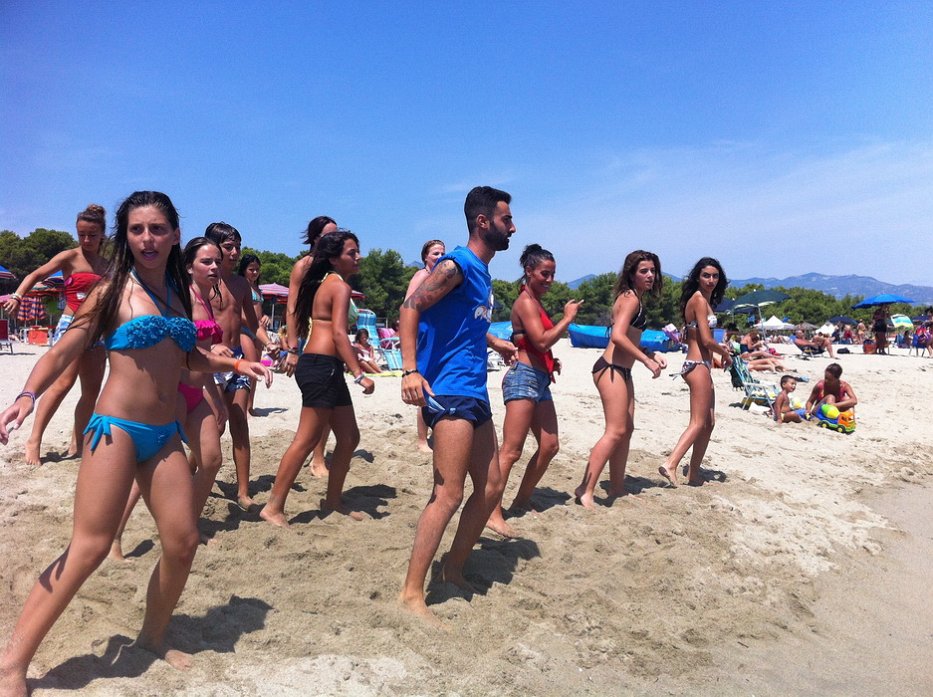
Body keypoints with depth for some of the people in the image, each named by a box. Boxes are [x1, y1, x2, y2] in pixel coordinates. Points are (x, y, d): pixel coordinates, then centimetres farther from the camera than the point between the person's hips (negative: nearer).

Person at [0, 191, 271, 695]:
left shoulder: (176, 292, 12)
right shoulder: (115, 290, -4)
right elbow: (62, 352, -6)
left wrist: (235, 364, 17)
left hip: (165, 434, 6)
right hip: (116, 428, -5)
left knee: (182, 541, 4)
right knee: (89, 547, -7)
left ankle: (153, 636, 26)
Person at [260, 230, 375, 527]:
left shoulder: (326, 283, 19)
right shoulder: (340, 286, -10)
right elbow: (338, 333, -20)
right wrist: (360, 374, -24)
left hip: (327, 368, 10)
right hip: (322, 367, -10)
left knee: (349, 438, 15)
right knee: (307, 439, -6)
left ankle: (333, 499, 26)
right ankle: (273, 507, 0)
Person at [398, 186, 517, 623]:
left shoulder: (481, 272, 17)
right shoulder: (457, 264, -11)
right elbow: (411, 308, -19)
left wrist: (493, 342, 35)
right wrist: (410, 370, -29)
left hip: (474, 392, 10)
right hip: (448, 389, -10)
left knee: (491, 487, 14)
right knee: (448, 495, -10)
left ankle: (454, 569, 28)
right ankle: (411, 593, 0)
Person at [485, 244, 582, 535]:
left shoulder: (535, 302, 20)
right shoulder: (525, 301, -9)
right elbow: (542, 340, -20)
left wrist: (551, 362, 11)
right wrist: (568, 317, -11)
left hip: (540, 380, 10)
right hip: (524, 378, -10)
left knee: (549, 446, 10)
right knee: (511, 450, -12)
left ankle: (521, 500, 21)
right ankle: (493, 513, -10)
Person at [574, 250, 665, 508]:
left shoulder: (635, 299, 18)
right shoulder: (630, 298, -11)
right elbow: (618, 336, -25)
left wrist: (651, 354, 14)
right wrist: (647, 360, -21)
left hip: (622, 370, 11)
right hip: (611, 369, -11)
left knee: (627, 429, 14)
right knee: (616, 431, -14)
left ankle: (617, 487, 24)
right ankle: (586, 490, -15)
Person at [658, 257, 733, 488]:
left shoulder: (704, 299, 17)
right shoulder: (700, 300, -13)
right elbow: (706, 340, -17)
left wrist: (721, 349, 16)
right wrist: (725, 353, -2)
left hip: (702, 365, 10)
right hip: (698, 365, -10)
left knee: (709, 422, 15)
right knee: (698, 423, -12)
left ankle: (694, 474, 20)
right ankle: (670, 464, -20)